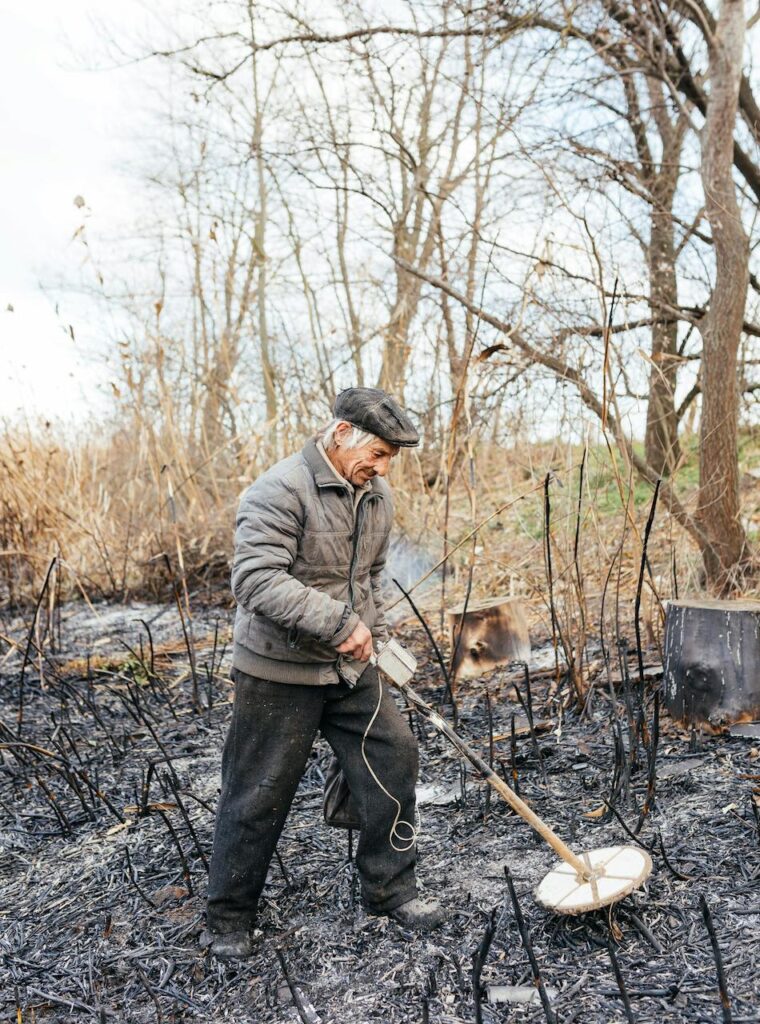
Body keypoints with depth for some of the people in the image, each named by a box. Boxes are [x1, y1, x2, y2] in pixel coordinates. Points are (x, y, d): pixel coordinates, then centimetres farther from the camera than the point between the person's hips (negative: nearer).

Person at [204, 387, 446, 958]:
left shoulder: (377, 497, 6)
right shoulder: (281, 491, -20)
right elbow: (257, 580, -29)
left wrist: (374, 635, 14)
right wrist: (338, 622, -30)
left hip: (351, 669, 7)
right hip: (280, 674, -7)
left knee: (394, 758, 6)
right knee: (259, 794, 4)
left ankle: (391, 888, 26)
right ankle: (230, 917, 25)